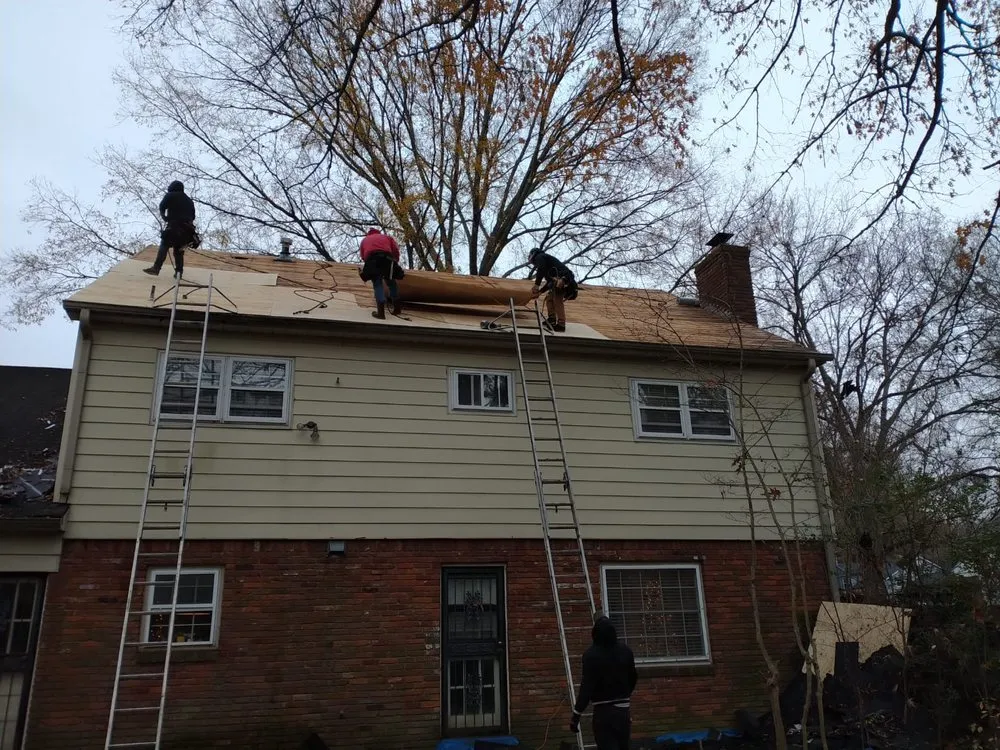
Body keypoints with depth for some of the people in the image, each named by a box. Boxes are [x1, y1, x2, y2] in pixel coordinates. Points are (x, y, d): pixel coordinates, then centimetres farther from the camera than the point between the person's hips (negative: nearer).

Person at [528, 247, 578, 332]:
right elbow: (549, 282, 35)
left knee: (557, 302, -10)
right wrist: (540, 291, 32)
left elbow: (541, 270, -12)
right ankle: (552, 320, 14)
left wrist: (536, 285, -10)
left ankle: (561, 324, -13)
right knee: (549, 299, 15)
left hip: (560, 279, -9)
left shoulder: (539, 257, 10)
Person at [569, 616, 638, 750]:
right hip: (623, 710, 5)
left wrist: (576, 716, -17)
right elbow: (633, 679, 14)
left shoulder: (591, 655, -16)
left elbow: (587, 687, -20)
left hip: (603, 712, -5)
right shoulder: (626, 651, 0)